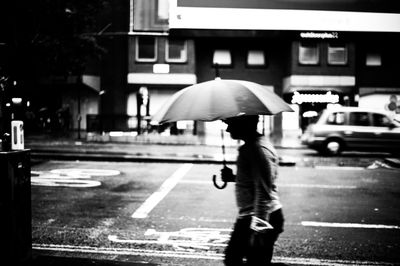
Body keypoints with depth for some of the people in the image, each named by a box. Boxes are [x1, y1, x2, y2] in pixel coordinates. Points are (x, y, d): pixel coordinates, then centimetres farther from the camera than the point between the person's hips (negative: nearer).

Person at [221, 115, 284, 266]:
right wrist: (233, 177, 10)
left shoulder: (259, 149, -19)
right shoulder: (250, 146, 13)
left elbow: (264, 194, -24)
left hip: (261, 218, -11)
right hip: (248, 217, 11)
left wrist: (258, 229, -27)